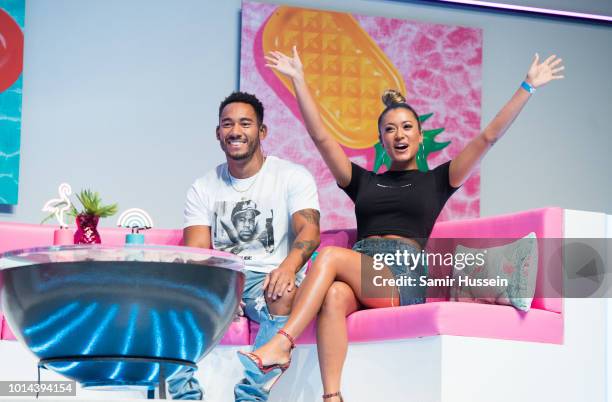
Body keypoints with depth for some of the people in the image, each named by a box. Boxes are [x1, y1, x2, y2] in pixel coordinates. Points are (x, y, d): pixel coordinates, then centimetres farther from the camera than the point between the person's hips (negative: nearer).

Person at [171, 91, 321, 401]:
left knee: (286, 296, -38)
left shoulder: (293, 176, 3)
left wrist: (288, 267, -36)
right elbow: (196, 252, 2)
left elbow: (309, 230, -12)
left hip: (270, 279, -2)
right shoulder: (203, 188, 12)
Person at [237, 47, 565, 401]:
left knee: (331, 256, -30)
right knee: (334, 297, -36)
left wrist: (528, 87, 10)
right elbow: (321, 137, 20)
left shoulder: (435, 181, 18)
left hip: (405, 280, -2)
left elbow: (489, 137, 13)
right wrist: (299, 80, 17)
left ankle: (280, 346, -37)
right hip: (360, 277, 2)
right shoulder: (363, 182, 25)